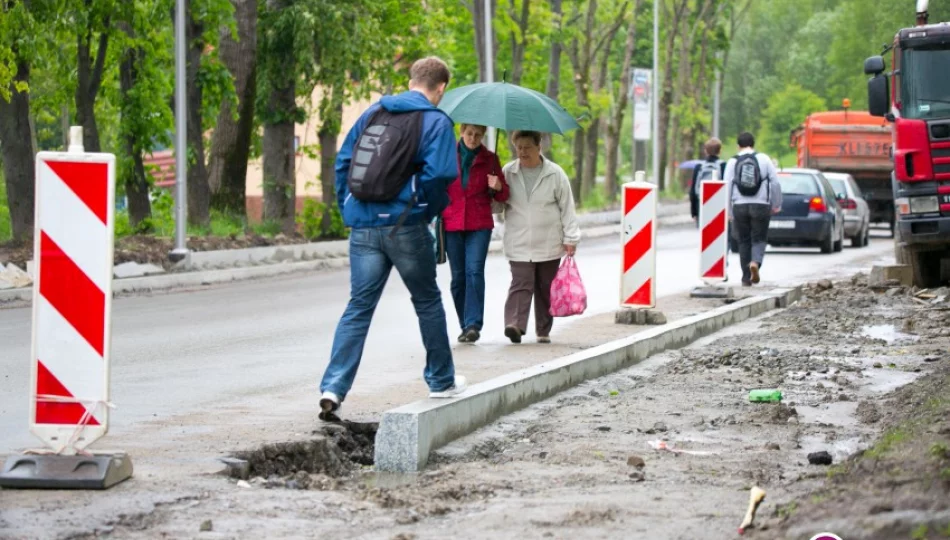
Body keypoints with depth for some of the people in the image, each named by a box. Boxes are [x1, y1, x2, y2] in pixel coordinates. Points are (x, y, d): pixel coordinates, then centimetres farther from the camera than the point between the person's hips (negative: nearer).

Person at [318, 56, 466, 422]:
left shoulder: (373, 113, 11)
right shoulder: (436, 122, -5)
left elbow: (343, 163, 11)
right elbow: (439, 174, -17)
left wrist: (349, 211, 15)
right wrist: (429, 212, 0)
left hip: (363, 226, 4)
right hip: (405, 227, -4)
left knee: (359, 307, 4)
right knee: (428, 302, 15)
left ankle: (333, 388, -10)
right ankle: (442, 381, 27)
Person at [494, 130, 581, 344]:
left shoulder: (555, 174, 1)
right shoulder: (508, 173, 4)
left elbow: (567, 208, 4)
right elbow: (499, 206, 12)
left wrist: (570, 239, 1)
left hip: (549, 245, 0)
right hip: (519, 245, 0)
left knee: (546, 287, 7)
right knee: (521, 284, -14)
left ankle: (544, 330, 17)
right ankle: (514, 324, -24)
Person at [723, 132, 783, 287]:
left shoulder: (733, 162, 2)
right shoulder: (764, 159, 2)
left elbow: (727, 187, -1)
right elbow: (775, 183, 1)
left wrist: (729, 212, 5)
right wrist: (776, 205, 13)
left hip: (739, 206, 1)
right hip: (761, 205, -1)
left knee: (744, 241, 10)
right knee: (759, 239, 6)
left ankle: (746, 278, 11)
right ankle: (756, 262, -24)